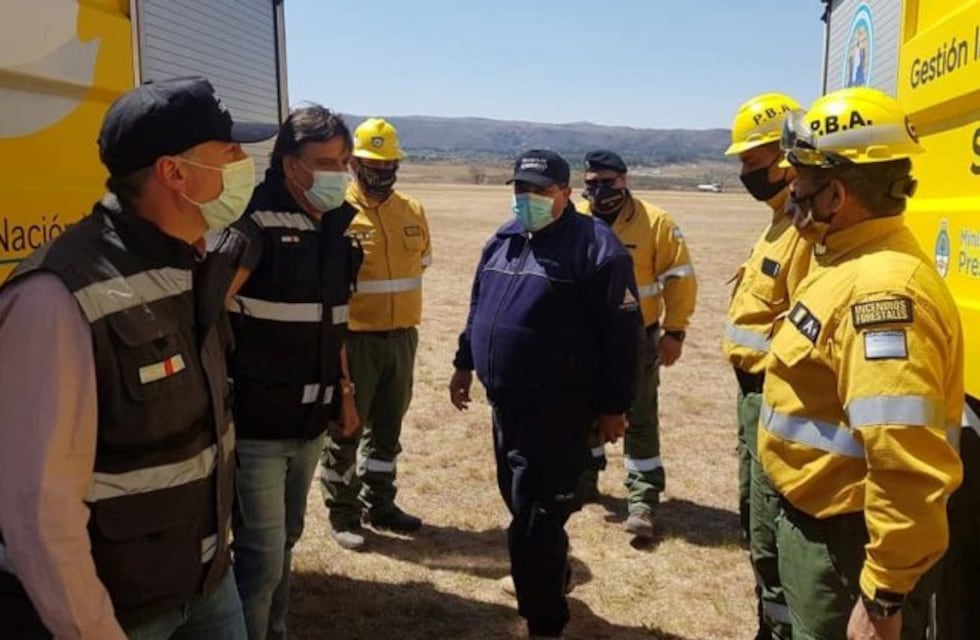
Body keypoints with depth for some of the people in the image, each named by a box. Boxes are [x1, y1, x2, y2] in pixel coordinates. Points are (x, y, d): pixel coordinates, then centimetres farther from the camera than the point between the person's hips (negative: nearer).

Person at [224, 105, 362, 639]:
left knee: (286, 540, 21)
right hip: (256, 421, -7)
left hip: (310, 420, 7)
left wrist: (343, 389, 18)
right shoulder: (256, 223, -16)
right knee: (261, 553, -1)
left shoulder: (336, 227, 8)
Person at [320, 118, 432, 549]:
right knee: (345, 429, 5)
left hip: (401, 337, 6)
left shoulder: (413, 212, 7)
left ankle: (379, 505, 32)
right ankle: (343, 515, 20)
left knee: (388, 426, 16)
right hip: (354, 339, -6)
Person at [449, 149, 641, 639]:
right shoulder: (503, 240, 11)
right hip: (505, 401, 8)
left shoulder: (594, 246, -12)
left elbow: (621, 332, -13)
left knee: (536, 520, -3)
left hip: (559, 409, -8)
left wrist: (613, 406, -13)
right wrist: (465, 364, 23)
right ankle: (549, 579, 43)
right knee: (521, 505, 21)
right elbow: (479, 307, 22)